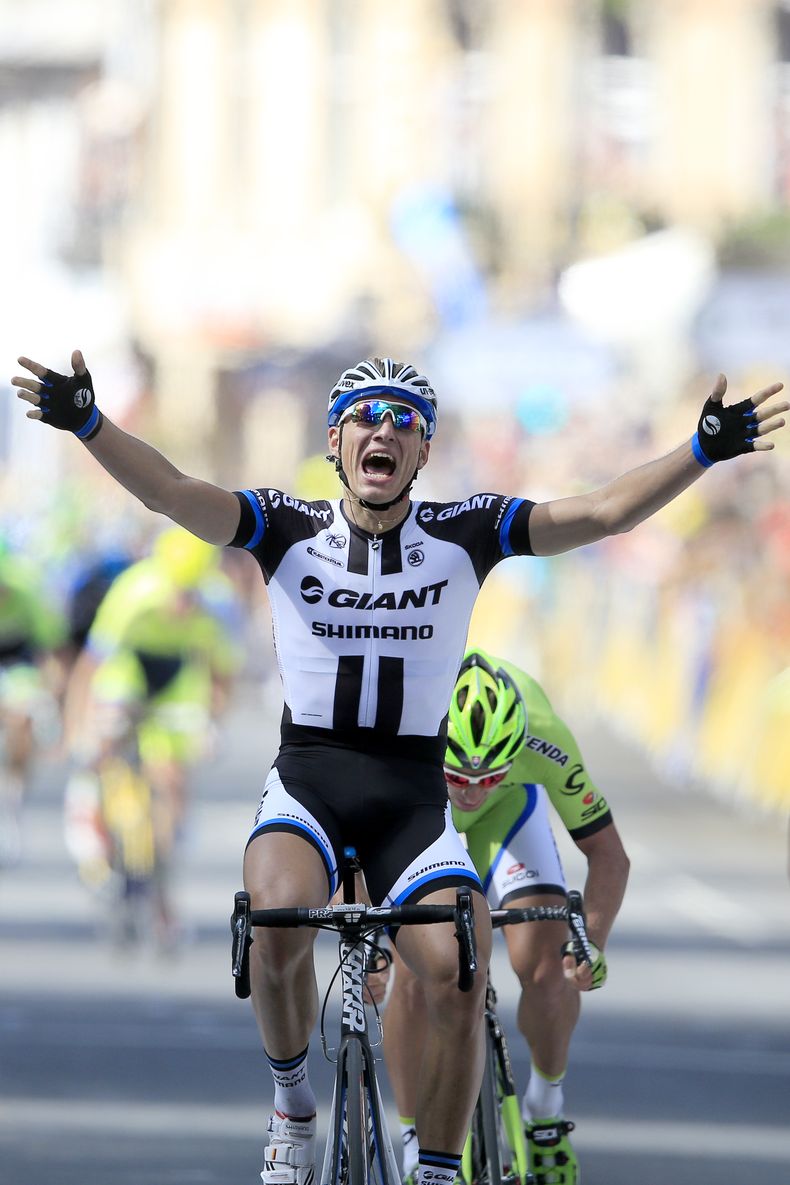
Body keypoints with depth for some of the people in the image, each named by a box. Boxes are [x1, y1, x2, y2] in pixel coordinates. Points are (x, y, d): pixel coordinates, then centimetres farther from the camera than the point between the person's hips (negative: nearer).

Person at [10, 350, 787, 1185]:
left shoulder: (464, 534, 0)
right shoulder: (289, 531, -2)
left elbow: (607, 512, -7)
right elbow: (170, 492, -15)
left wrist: (703, 451, -20)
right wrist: (87, 424, -32)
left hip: (413, 796, 1)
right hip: (306, 779, -1)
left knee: (458, 982, -19)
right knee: (278, 919, -32)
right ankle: (292, 1106, -6)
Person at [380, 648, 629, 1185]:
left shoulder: (542, 736, -38)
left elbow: (608, 853, -25)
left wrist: (592, 941, -39)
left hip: (507, 807, 1)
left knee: (544, 964, -18)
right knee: (415, 975, -19)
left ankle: (546, 1107, 9)